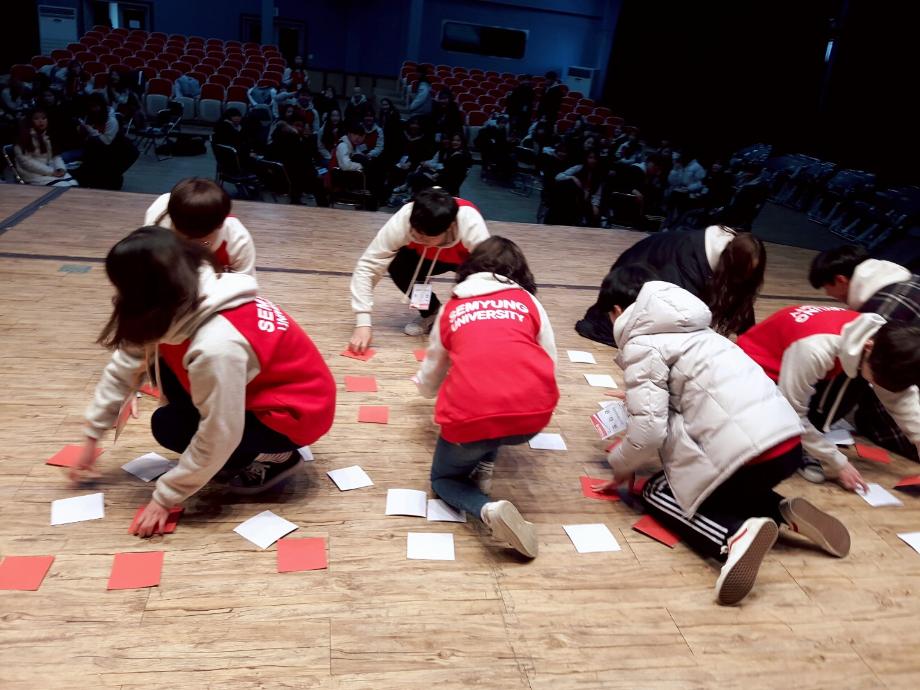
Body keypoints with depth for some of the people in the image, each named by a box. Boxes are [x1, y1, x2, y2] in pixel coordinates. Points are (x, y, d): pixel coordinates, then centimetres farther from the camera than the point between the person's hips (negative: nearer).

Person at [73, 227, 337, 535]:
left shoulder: (216, 345, -35)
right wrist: (92, 435, 6)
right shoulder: (188, 297, -11)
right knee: (164, 369, 4)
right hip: (263, 387, 8)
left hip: (296, 412, -8)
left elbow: (218, 439, -26)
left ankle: (276, 457, 4)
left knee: (169, 427, -7)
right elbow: (126, 364, 0)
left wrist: (165, 497, -13)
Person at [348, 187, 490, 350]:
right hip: (426, 257, 2)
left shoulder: (472, 226, -41)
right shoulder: (402, 221, -36)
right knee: (397, 266, -28)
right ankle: (431, 313, -1)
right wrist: (363, 323, -39)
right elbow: (366, 267, -33)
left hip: (467, 261, -2)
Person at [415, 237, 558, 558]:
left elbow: (428, 383, 34)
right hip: (534, 413, 2)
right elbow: (550, 365, 27)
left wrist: (424, 383, 59)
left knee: (443, 479, 25)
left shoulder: (450, 308, 24)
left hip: (470, 415, -2)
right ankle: (485, 468, 19)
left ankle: (488, 510, -5)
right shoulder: (529, 301, 22)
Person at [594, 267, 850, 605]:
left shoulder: (642, 343, -4)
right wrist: (634, 397, 37)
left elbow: (649, 429, -12)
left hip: (747, 453, -9)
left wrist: (622, 466, 7)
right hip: (786, 442, 9)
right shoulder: (686, 327, 22)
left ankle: (734, 535, -13)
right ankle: (784, 512, 10)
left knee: (657, 493, 13)